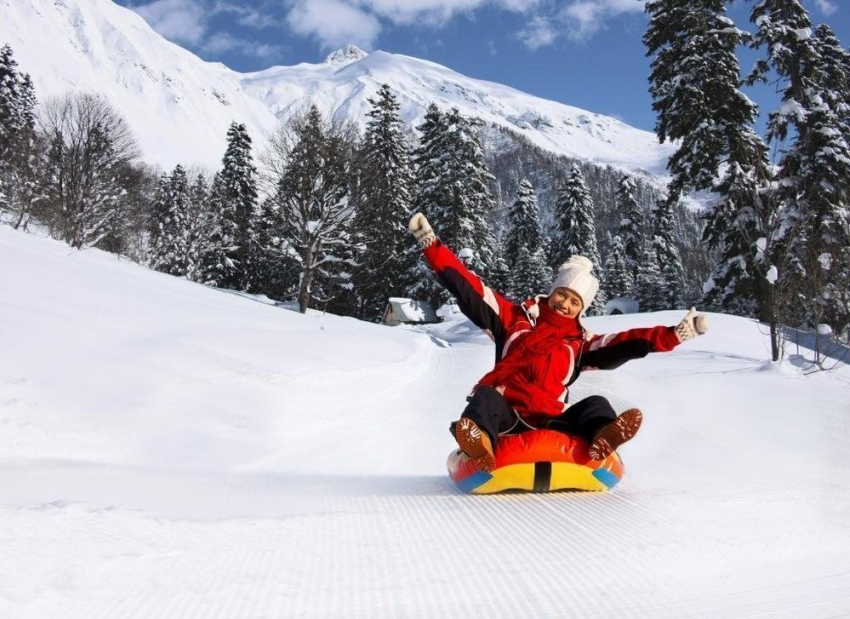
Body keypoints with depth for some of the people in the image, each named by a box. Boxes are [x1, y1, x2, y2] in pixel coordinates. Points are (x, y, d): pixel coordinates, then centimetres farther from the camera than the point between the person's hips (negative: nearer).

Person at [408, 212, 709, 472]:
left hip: (548, 422, 2)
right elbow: (469, 290, 6)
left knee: (596, 404, -17)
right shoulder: (516, 318, 13)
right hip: (505, 414, -2)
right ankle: (479, 439, -64)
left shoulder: (581, 343, 18)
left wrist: (675, 333, -4)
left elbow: (627, 343, 8)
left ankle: (602, 438, -52)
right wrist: (431, 245, -1)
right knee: (486, 395, -32)